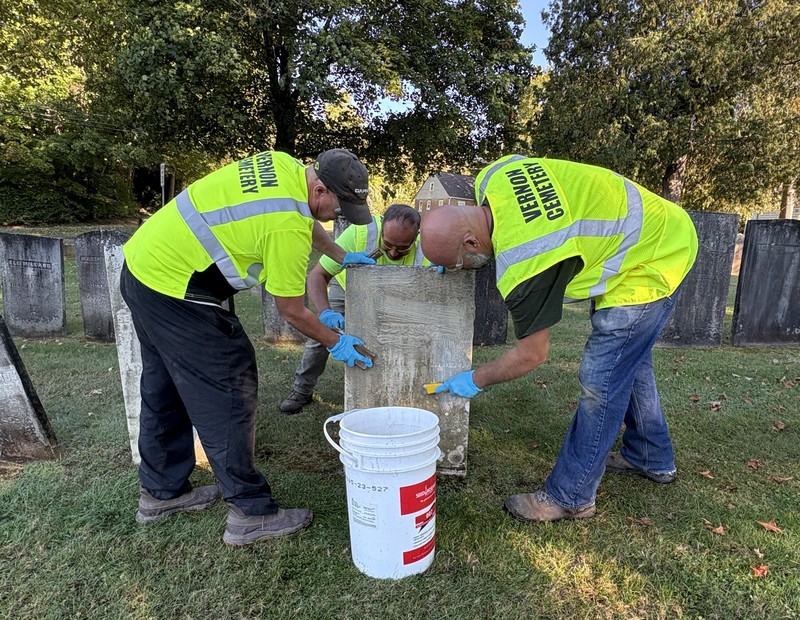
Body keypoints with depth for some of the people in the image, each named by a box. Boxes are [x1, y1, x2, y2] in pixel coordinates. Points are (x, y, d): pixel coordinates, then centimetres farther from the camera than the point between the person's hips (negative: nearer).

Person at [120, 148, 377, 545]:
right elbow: (290, 310, -13)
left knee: (164, 388, 19)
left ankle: (160, 492, 36)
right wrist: (335, 344, 1)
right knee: (229, 393, -4)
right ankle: (251, 513, 7)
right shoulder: (288, 226, -23)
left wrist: (342, 255, 28)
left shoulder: (284, 165, 3)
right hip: (173, 290, -10)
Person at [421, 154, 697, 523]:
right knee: (628, 362, 21)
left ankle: (570, 497, 9)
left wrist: (474, 381, -5)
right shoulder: (493, 177, -13)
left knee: (601, 381, -7)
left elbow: (532, 355, -21)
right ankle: (651, 459, 41)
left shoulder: (523, 265, -34)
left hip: (650, 267, -10)